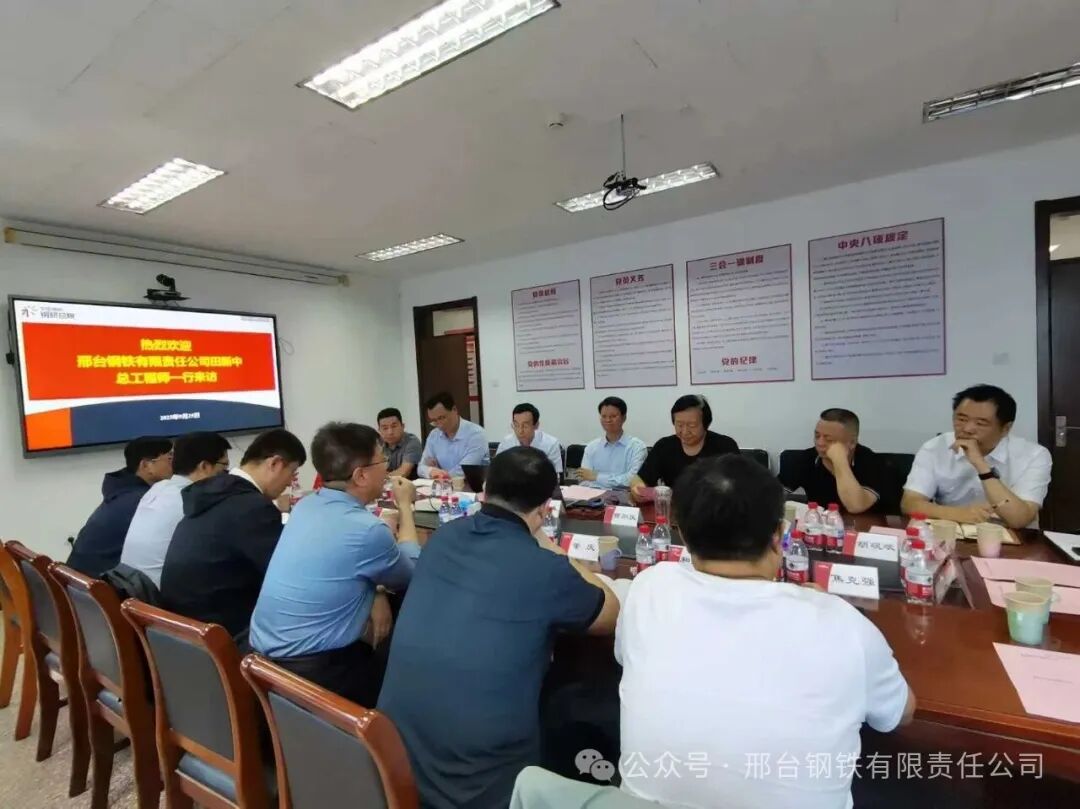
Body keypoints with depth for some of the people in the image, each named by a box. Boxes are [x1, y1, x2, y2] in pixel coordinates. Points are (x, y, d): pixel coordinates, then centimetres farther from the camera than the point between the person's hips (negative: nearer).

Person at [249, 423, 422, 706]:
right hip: (314, 672, -7)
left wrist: (375, 594, -3)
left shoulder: (306, 505, 0)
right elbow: (410, 575, -4)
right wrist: (405, 507, 2)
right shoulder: (366, 530, -24)